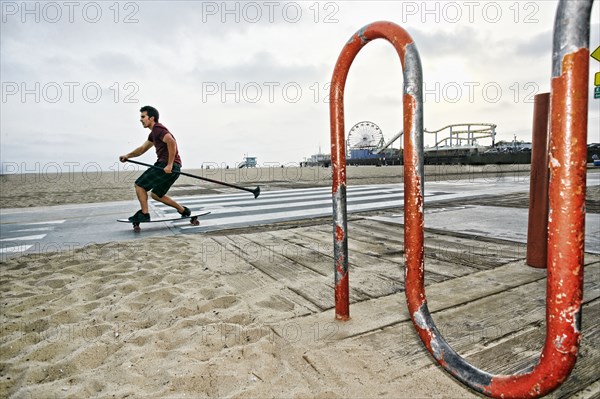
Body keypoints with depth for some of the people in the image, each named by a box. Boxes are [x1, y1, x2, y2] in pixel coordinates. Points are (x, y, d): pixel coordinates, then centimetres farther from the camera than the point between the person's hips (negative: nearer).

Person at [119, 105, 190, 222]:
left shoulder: (158, 128, -9)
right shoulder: (154, 132, 23)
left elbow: (171, 142, -27)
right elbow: (142, 148, 26)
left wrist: (170, 165, -27)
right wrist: (128, 155, 10)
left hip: (169, 166, -10)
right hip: (165, 165, 10)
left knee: (139, 185, -5)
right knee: (156, 195, 18)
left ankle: (144, 214, 1)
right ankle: (183, 211, 22)